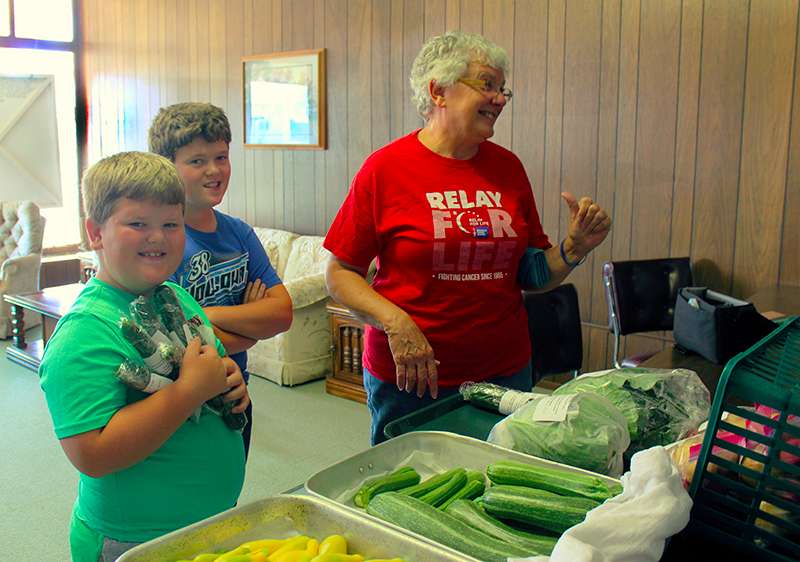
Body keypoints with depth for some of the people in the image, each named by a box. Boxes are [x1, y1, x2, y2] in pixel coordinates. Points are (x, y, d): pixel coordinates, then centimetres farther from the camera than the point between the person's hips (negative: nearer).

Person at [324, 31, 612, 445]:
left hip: (506, 374, 4)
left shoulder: (508, 168, 4)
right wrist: (396, 324, -20)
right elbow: (340, 274, -7)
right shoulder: (385, 168, -8)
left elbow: (531, 276, 11)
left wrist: (575, 246, -7)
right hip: (407, 379, -4)